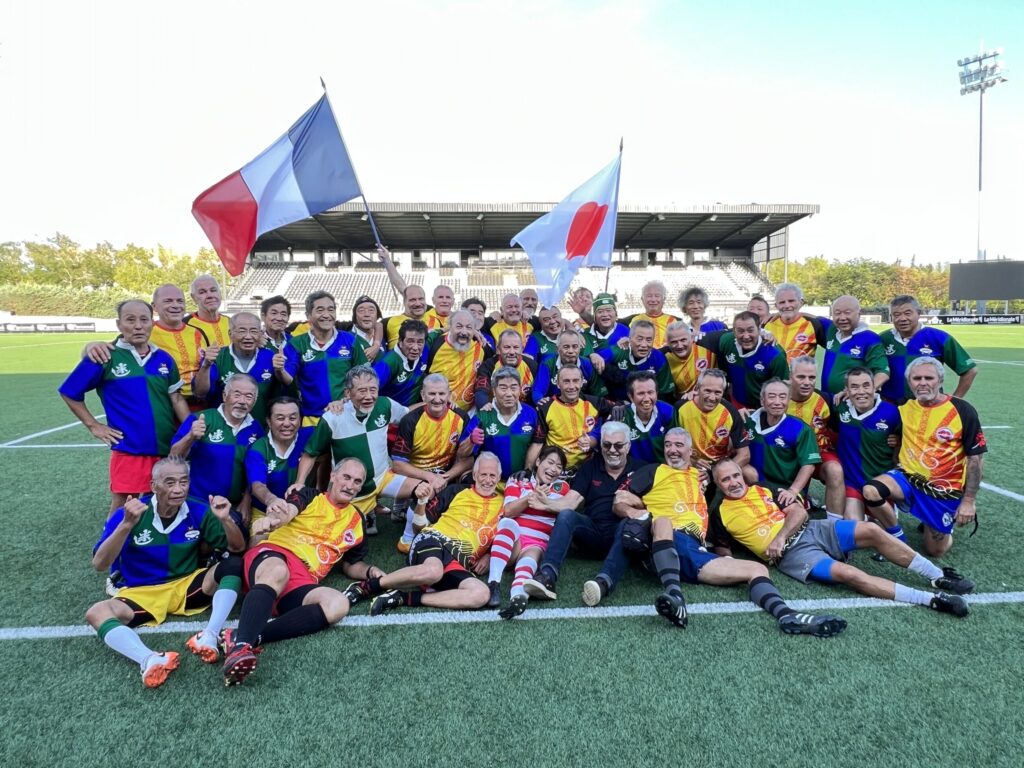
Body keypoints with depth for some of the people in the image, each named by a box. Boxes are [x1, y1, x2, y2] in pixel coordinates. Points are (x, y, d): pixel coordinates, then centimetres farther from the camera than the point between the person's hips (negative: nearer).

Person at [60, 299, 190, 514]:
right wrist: (94, 426, -1)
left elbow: (177, 399, 10)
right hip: (128, 450, -4)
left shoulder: (164, 358, 6)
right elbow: (69, 392, 3)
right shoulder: (106, 357, -6)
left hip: (167, 449, 4)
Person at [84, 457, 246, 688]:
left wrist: (226, 519, -24)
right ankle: (149, 661, -53)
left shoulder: (198, 510, -7)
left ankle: (209, 637, -37)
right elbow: (99, 564, -18)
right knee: (96, 613, -29)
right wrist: (127, 524, -33)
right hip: (140, 592, -1)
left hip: (188, 586, 2)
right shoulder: (129, 513, -12)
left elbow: (237, 548, -3)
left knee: (234, 564, -21)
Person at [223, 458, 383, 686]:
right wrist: (270, 519, -36)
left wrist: (370, 571, 9)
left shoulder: (357, 521, 24)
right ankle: (240, 644, -54)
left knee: (339, 604, -30)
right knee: (278, 572, -41)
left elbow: (351, 565, 33)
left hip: (303, 581, 3)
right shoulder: (309, 496, 13)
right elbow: (286, 512, -10)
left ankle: (252, 639, -37)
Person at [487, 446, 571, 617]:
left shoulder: (562, 487, 18)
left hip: (536, 544, 0)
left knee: (528, 559, -34)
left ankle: (519, 596, -68)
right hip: (509, 540, 0)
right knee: (508, 522, -33)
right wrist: (530, 497, -19)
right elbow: (508, 511, -4)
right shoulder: (518, 479, 12)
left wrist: (545, 503, -18)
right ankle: (493, 583, -48)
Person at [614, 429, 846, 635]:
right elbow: (619, 502, 11)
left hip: (697, 552, 5)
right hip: (663, 547, -5)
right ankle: (674, 595, -53)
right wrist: (632, 512, -11)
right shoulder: (653, 471, 17)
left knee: (757, 569, -8)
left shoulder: (701, 476, 30)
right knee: (663, 521, -38)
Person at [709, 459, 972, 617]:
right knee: (848, 574, -28)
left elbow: (799, 512, 5)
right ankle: (931, 599, -26)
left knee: (871, 531, -14)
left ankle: (938, 577, -1)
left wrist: (781, 536, -12)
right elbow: (723, 551, 6)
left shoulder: (763, 489, 12)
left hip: (810, 530, 5)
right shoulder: (720, 512, 2)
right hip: (790, 555, -5)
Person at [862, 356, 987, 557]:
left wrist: (968, 501, -9)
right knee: (871, 492, -29)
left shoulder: (963, 411, -12)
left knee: (935, 551, 6)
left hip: (945, 489, -2)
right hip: (908, 477, 2)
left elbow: (975, 458, -8)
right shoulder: (904, 406, -3)